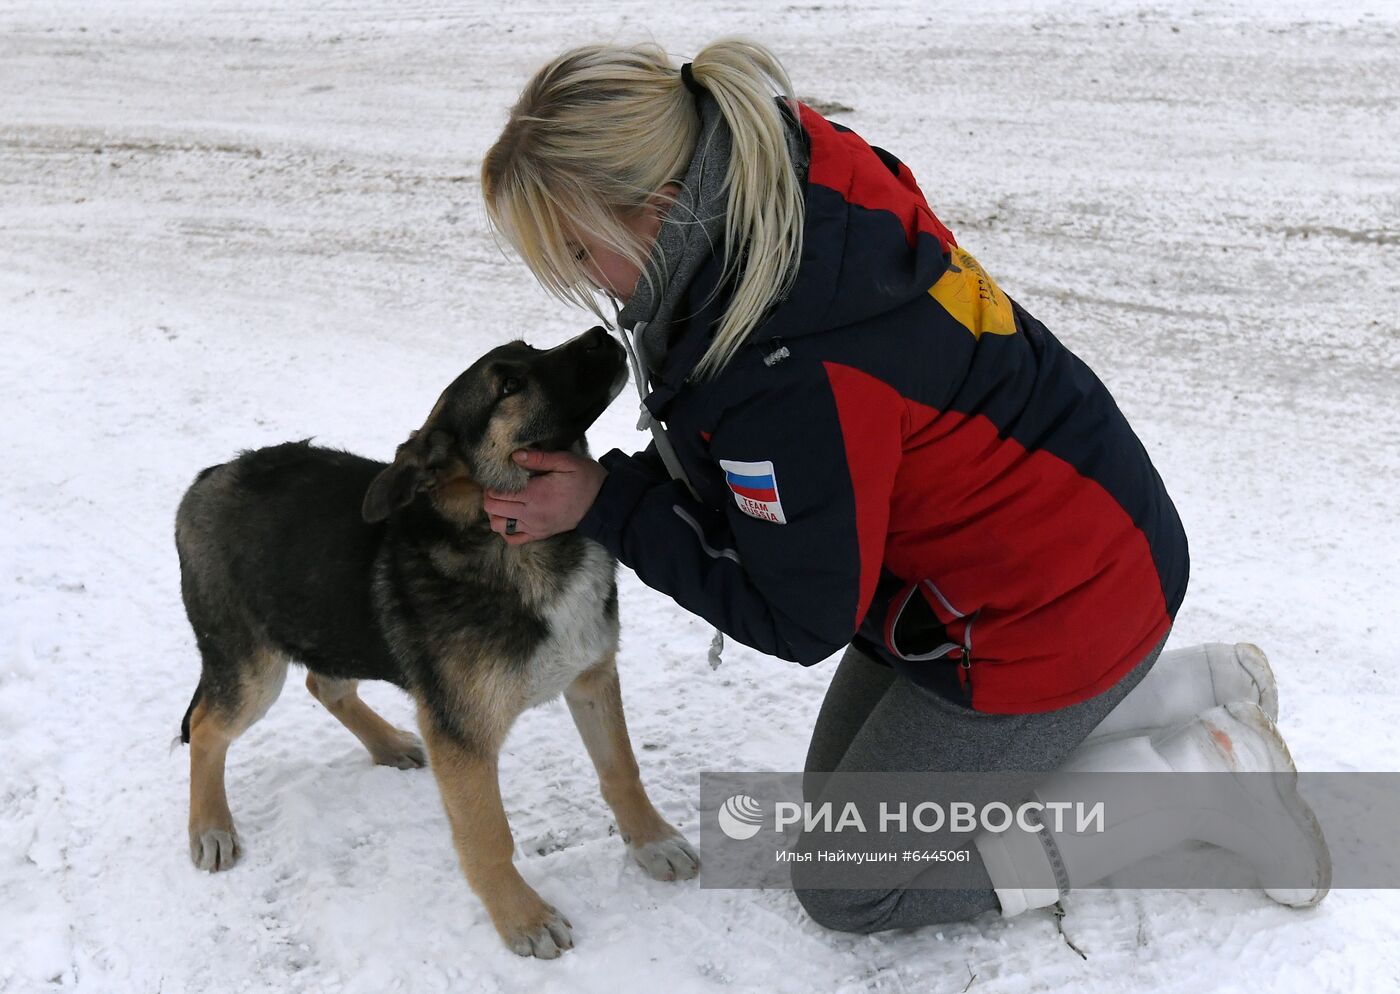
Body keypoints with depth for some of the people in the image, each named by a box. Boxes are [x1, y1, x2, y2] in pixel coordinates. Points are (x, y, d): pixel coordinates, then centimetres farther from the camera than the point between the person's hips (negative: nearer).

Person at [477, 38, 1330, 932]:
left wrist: (606, 505, -18)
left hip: (1042, 614, -9)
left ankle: (1208, 774, 6)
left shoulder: (792, 376, -37)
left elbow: (800, 621, -21)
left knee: (849, 886, 6)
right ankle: (1204, 681, 23)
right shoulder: (779, 168, -10)